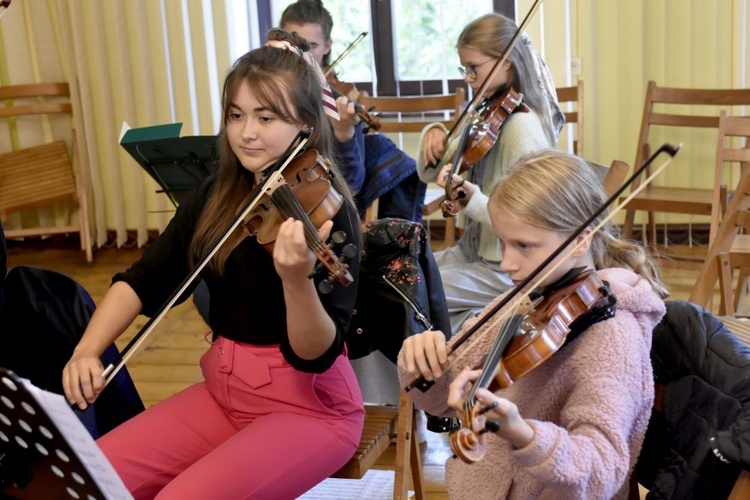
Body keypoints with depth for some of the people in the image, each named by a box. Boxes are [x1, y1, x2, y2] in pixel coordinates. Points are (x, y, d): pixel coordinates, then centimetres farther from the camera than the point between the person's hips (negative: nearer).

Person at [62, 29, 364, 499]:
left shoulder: (326, 211, -16)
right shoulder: (216, 197, 3)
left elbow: (315, 355, -22)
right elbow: (146, 279, 2)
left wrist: (297, 279, -42)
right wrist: (88, 349, -15)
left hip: (310, 407, -6)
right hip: (223, 393, 6)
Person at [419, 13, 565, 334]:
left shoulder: (522, 125, -21)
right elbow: (430, 173, 10)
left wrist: (472, 200, -38)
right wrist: (434, 136, -9)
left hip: (506, 269, -8)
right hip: (474, 248, 8)